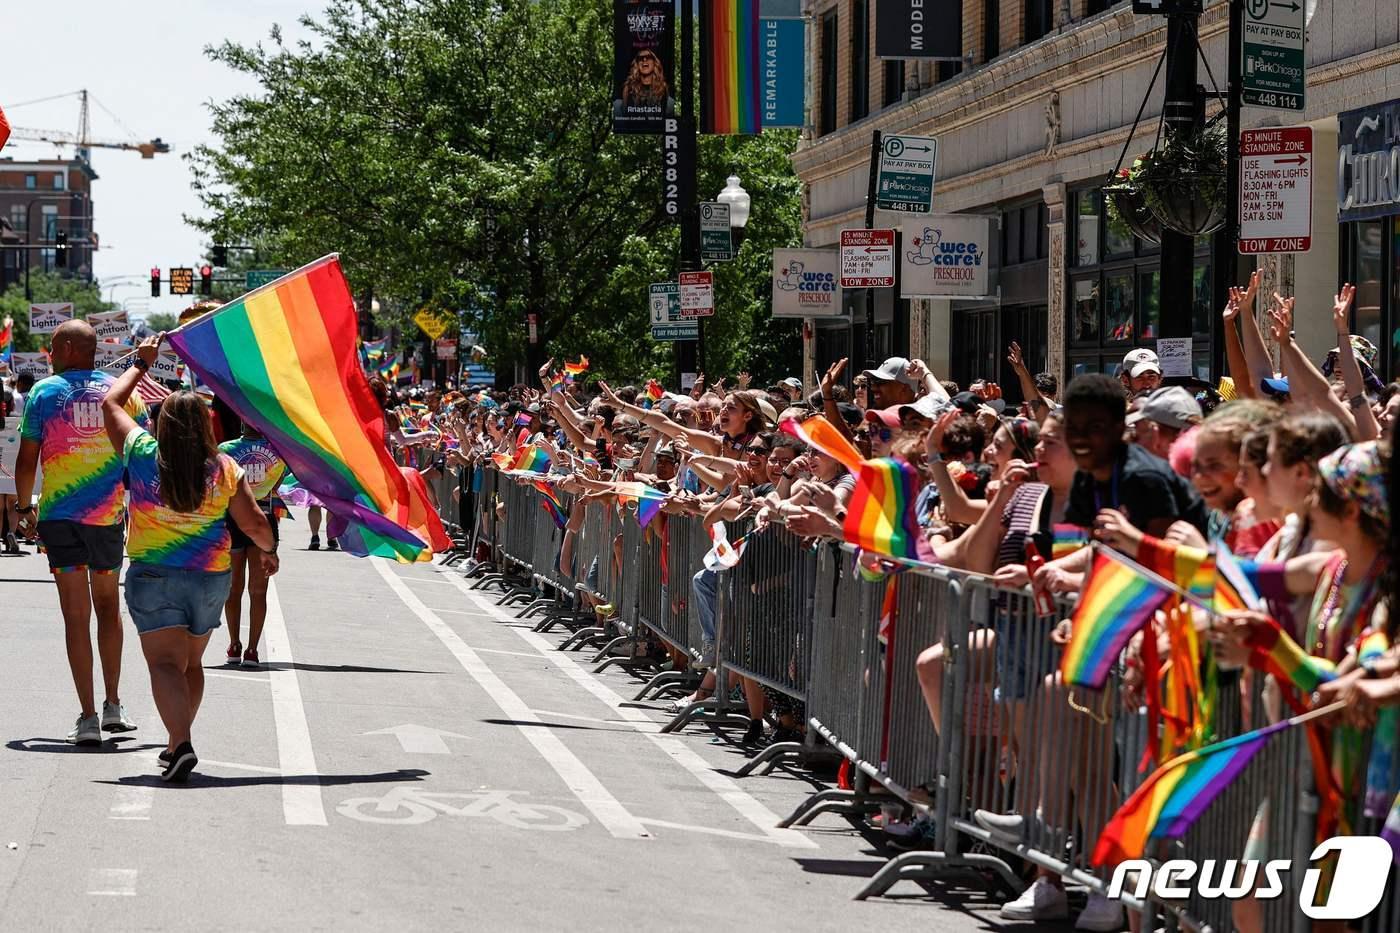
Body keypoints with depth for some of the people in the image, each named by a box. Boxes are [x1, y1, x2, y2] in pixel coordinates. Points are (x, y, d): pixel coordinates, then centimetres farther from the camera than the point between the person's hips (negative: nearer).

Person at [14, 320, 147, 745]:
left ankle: (88, 717, -3)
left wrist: (24, 507, 10)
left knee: (76, 614, 0)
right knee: (107, 605, 20)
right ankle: (113, 705, 22)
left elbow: (26, 460, -4)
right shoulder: (122, 391, 4)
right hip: (110, 517, 3)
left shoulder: (44, 392, -4)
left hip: (60, 515, -3)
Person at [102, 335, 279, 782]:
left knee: (165, 662, -9)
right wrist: (269, 550, 17)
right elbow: (254, 523, -4)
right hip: (211, 578, 2)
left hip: (152, 576, -2)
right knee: (191, 662, 20)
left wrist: (141, 364, 20)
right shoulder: (225, 469, -5)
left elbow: (110, 404, 9)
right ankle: (178, 743, 30)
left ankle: (181, 742, -29)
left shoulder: (143, 456, -5)